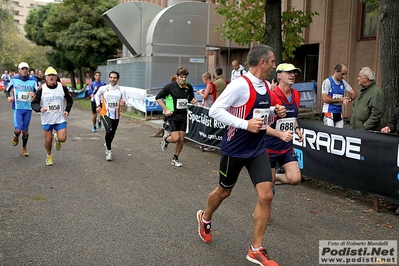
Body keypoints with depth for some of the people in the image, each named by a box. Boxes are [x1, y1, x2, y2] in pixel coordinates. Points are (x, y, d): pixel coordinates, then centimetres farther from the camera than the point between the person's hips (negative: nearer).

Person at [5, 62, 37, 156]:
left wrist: (34, 94, -19)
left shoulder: (33, 81, 3)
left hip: (28, 109, 1)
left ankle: (24, 149, 25)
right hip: (18, 108, -1)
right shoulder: (14, 79, 3)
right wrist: (8, 97, -7)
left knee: (25, 130, 8)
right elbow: (7, 91, 14)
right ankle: (16, 137, 22)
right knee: (18, 129, -14)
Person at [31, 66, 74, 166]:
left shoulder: (62, 87, -2)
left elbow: (70, 100, 12)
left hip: (60, 119, 0)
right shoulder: (42, 89, -6)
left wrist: (67, 110, -3)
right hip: (47, 119, 0)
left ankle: (56, 138, 28)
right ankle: (49, 156, 31)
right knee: (48, 140, 5)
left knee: (62, 139, -10)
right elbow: (33, 103, -4)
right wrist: (40, 108, -24)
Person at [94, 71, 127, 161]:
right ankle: (109, 150, -10)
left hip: (116, 115, 3)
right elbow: (97, 95, 14)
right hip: (105, 113, -3)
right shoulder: (103, 88, -4)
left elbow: (124, 101, 2)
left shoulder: (121, 90, -3)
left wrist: (123, 103, -21)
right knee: (109, 130, -24)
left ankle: (107, 145, 47)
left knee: (112, 133, 15)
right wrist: (98, 105, 5)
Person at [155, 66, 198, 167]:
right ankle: (166, 140, 22)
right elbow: (158, 98, -6)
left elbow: (191, 98, 18)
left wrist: (193, 100, -7)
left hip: (183, 116, 4)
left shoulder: (189, 87, 1)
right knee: (175, 138, -14)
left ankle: (175, 159, 24)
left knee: (181, 139, 5)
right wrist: (166, 109, -12)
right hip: (172, 115, -4)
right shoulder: (170, 86, -11)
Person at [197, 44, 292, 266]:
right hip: (235, 149, -6)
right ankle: (204, 219, 47)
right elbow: (215, 110, -22)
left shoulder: (266, 87, 6)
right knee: (224, 191, 14)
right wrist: (246, 124, -27)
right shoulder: (240, 84, -19)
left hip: (257, 149, 6)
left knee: (266, 195, -5)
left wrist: (275, 115, 2)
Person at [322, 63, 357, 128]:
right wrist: (340, 100, -13)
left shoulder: (343, 82, 9)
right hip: (329, 113, -6)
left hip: (339, 114, 6)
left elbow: (354, 93, 11)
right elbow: (325, 99, -14)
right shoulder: (327, 82, -8)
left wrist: (348, 99, -8)